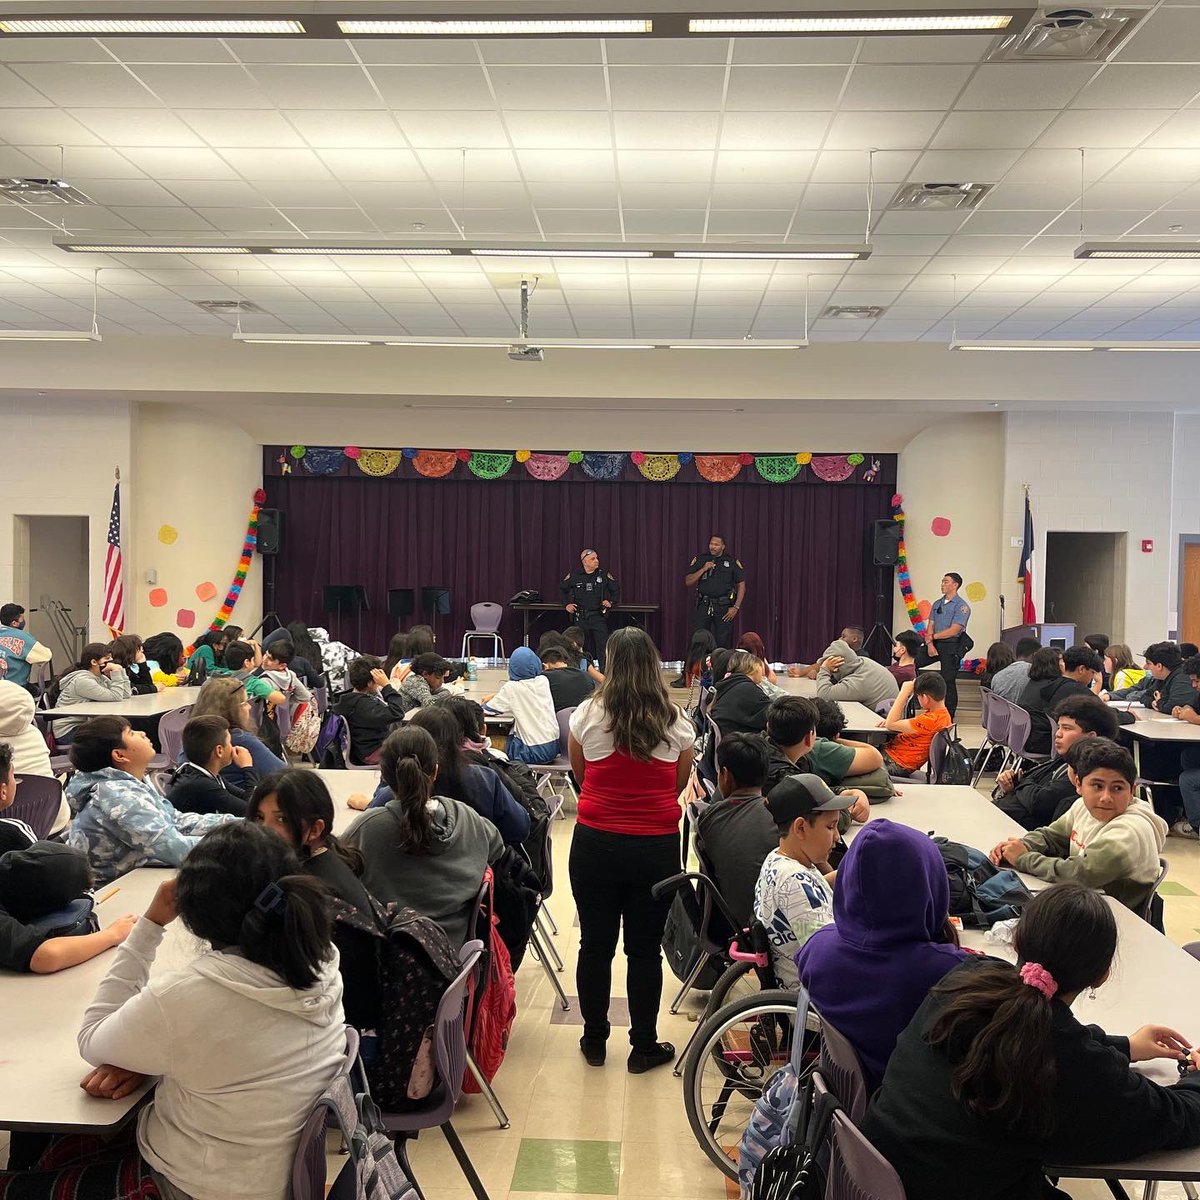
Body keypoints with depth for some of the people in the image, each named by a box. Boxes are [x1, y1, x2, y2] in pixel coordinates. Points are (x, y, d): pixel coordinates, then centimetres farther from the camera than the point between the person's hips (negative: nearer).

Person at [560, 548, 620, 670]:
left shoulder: (604, 575, 2)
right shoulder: (574, 576, 3)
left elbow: (616, 590, 12)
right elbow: (561, 589, 18)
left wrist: (611, 602, -2)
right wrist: (566, 604, 8)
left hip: (599, 617, -1)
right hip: (581, 617, 1)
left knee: (602, 646, -9)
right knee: (582, 647, 9)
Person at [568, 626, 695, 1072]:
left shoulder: (587, 714, -4)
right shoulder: (676, 721, -1)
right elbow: (679, 785, 11)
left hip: (595, 843, 0)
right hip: (656, 846, 0)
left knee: (595, 944, 11)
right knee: (645, 948, 8)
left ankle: (595, 1040, 25)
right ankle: (643, 1047, 19)